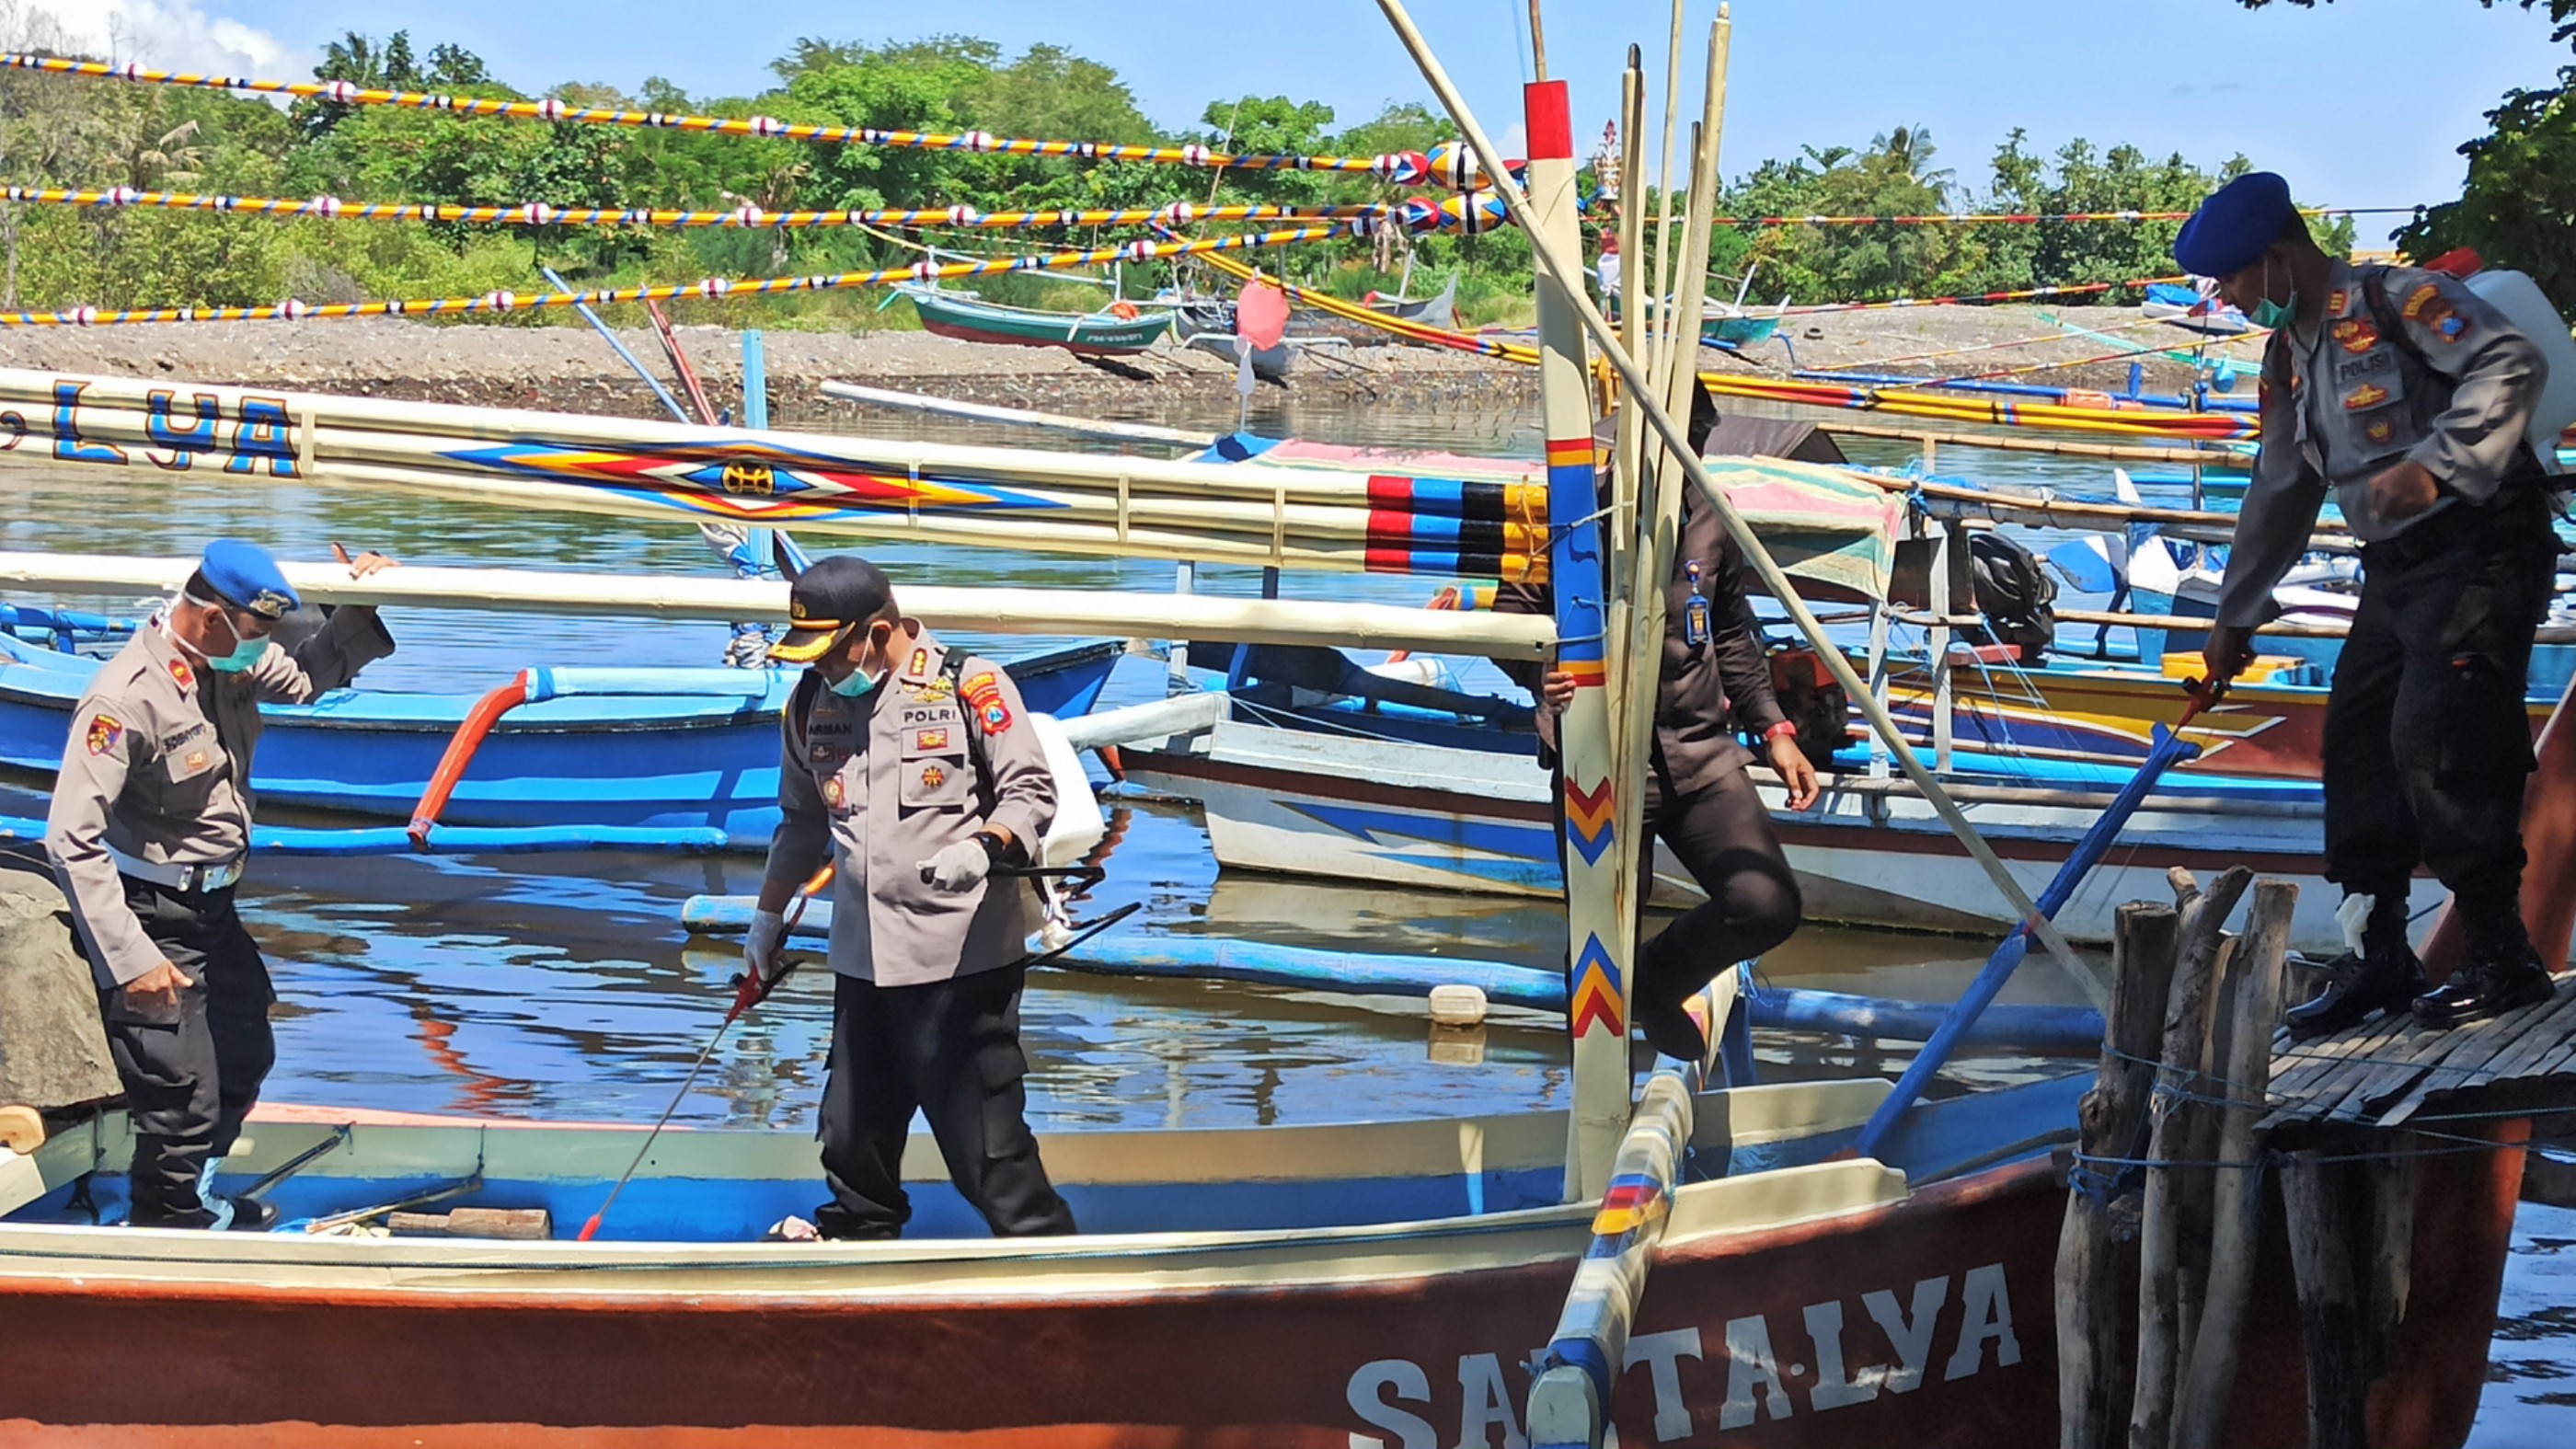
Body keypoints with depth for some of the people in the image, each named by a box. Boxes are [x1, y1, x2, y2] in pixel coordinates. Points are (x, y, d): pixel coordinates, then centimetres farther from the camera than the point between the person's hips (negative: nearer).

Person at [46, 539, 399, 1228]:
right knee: (184, 1098, -7)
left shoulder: (230, 662, -2)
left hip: (213, 909, 9)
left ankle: (193, 1198, 46)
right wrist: (131, 959, -30)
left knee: (246, 1060, 24)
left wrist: (359, 611, -1)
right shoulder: (127, 698, -27)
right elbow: (71, 840, -28)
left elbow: (307, 677, 19)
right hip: (151, 921, -9)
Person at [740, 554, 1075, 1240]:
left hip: (962, 956, -7)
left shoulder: (970, 685, -10)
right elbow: (801, 822, 24)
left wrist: (982, 847, -27)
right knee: (852, 1131, 16)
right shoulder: (812, 702, 10)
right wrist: (768, 915, 29)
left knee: (981, 1134, -7)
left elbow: (1031, 791, -8)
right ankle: (857, 1237, 37)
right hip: (861, 956, 7)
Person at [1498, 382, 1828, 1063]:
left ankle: (1658, 982, 15)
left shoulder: (1708, 524, 8)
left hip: (1701, 756, 4)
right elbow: (1512, 618, -6)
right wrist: (1539, 669, -28)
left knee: (1767, 904, -15)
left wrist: (1773, 728, 15)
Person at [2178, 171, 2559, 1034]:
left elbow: (2511, 365, -25)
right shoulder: (2287, 356, 15)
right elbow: (2280, 494, 23)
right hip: (2395, 569, 9)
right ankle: (2376, 956, 13)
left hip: (2480, 548, -9)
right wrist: (2235, 616, 27)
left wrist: (2434, 460, -35)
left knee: (2436, 741, -15)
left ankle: (2502, 958, -5)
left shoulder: (2396, 300, -12)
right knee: (2356, 742, 5)